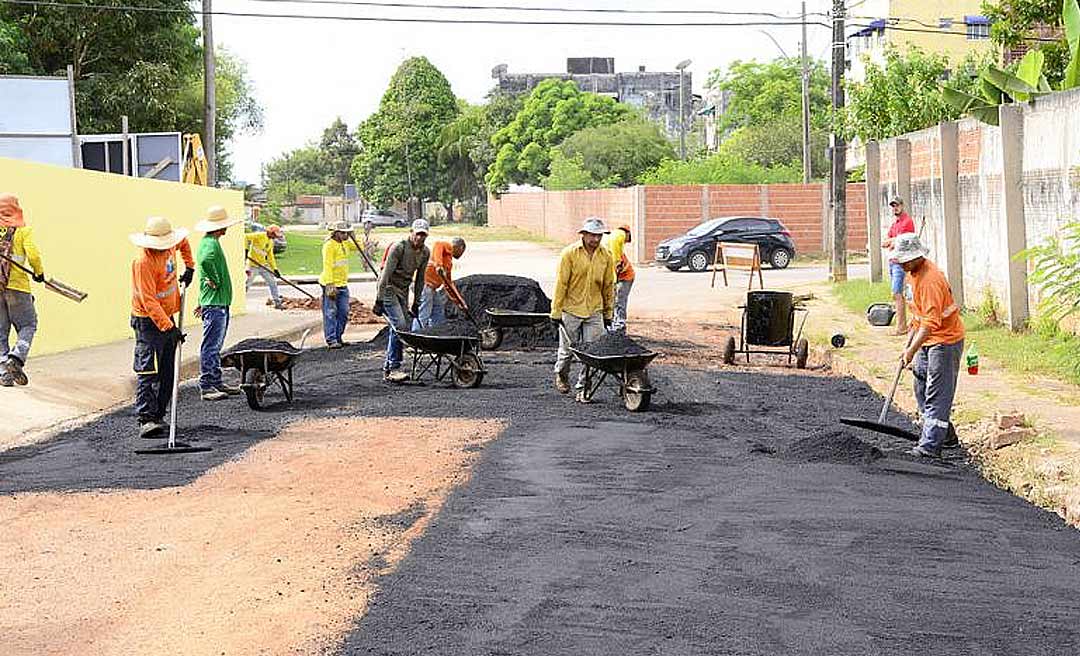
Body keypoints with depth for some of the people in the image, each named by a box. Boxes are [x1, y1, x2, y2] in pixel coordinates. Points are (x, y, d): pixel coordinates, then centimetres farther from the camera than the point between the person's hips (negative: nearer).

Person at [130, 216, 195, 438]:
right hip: (148, 321, -8)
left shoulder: (170, 245, 0)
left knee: (167, 373, 8)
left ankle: (158, 416, 14)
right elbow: (148, 301, -28)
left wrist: (189, 266, 22)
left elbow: (183, 242, 28)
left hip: (167, 317, 8)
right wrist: (168, 327, -32)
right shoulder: (143, 262, -23)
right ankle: (145, 419, -19)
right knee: (148, 371, -14)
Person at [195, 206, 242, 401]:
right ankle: (206, 387, -6)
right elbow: (205, 261, -37)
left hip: (219, 302, 10)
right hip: (215, 304, -10)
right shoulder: (211, 244, -15)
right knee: (211, 346, -8)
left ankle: (217, 382, 20)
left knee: (215, 346, 14)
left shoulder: (208, 242, 18)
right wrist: (215, 281, -22)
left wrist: (203, 301, 25)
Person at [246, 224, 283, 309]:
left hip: (263, 265, 7)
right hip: (253, 265, -7)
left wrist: (274, 268, 11)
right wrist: (246, 249, -27)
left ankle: (277, 303, 14)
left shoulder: (271, 242, 14)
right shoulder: (259, 236, -11)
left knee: (272, 282, 6)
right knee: (247, 284, -5)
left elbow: (270, 256, 18)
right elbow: (246, 237, -20)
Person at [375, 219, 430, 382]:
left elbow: (420, 278, 11)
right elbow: (386, 274, -21)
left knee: (402, 329, 4)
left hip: (403, 291, 7)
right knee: (399, 326, -20)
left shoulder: (425, 252, 2)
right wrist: (379, 300, -23)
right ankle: (394, 368, -17)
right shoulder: (399, 247, -20)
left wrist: (416, 303, 11)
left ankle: (387, 370, 12)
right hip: (389, 289, -7)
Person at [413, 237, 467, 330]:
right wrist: (438, 265, -34)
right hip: (426, 285, -10)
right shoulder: (447, 246, 4)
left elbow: (449, 284, 30)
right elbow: (438, 245, -20)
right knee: (422, 316, -12)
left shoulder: (449, 262, 28)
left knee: (438, 320, 10)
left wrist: (459, 302, 27)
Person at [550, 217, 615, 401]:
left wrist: (608, 314, 11)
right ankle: (561, 375, 38)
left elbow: (608, 286, 10)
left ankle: (583, 389, 6)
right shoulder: (570, 253, -8)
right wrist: (556, 312, -9)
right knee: (567, 349, 10)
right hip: (570, 310, -2)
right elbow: (561, 284, -8)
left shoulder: (606, 257, 2)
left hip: (594, 311, 2)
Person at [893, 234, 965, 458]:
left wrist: (912, 350, -34)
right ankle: (940, 433, 28)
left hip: (945, 340, -10)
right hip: (926, 340, 10)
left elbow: (931, 322, -31)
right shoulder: (912, 273, 7)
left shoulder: (930, 280, -26)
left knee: (937, 395, -9)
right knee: (921, 389, 16)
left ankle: (930, 446, -11)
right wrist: (910, 337, 18)